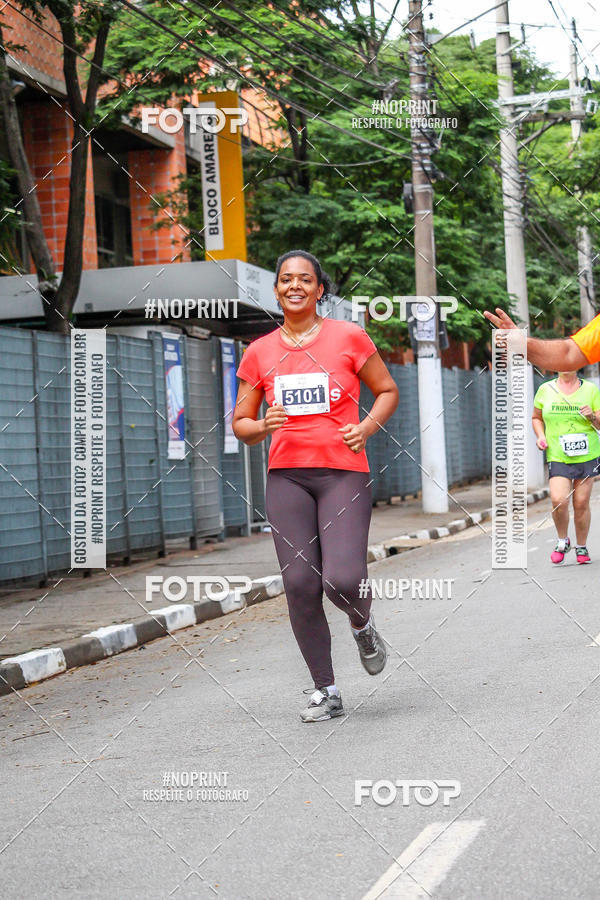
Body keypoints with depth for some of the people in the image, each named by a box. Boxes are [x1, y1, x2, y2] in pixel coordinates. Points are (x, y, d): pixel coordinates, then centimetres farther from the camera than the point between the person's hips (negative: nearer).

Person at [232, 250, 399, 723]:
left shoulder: (349, 337, 2)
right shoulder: (259, 352, 9)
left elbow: (388, 390, 12)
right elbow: (241, 422, 14)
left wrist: (366, 428, -6)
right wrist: (262, 426, -8)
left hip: (344, 473, -2)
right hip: (287, 475, 3)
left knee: (342, 579, -17)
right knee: (300, 584, -4)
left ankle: (363, 623, 21)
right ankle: (326, 691, 11)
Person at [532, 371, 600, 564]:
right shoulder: (545, 390, 6)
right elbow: (536, 417, 21)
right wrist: (541, 437, 4)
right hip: (557, 457, 0)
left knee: (581, 503, 2)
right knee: (558, 501, -17)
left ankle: (581, 547, 21)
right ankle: (562, 541, 9)